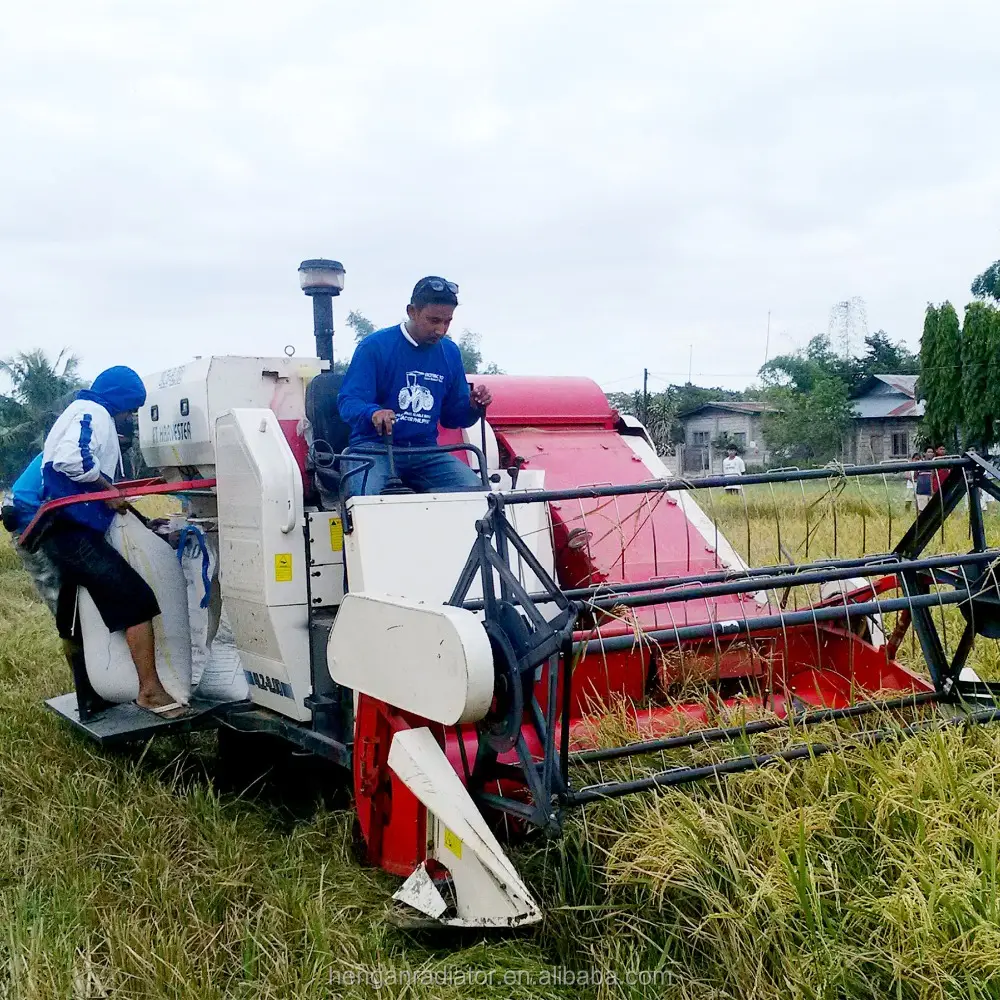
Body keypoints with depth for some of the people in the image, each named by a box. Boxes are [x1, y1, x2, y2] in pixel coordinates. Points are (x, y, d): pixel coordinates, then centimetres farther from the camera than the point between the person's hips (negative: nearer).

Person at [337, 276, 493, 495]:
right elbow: (348, 403, -11)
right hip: (374, 448, -4)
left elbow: (451, 416, 18)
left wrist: (473, 407, -5)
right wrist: (373, 413, -34)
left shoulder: (450, 352, 11)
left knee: (476, 490, -20)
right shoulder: (374, 346, -4)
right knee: (369, 501, -35)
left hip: (426, 451, 4)